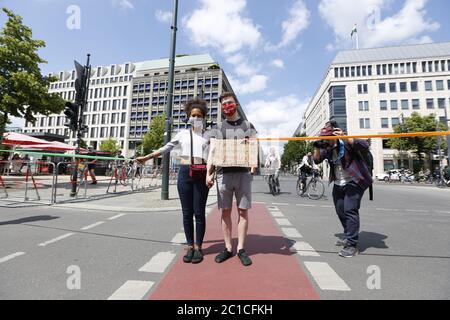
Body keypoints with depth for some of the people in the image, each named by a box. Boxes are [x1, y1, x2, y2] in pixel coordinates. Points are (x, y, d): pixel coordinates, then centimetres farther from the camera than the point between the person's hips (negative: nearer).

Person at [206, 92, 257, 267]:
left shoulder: (247, 125, 12)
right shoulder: (218, 127, 13)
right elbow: (212, 152, 7)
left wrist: (254, 164, -10)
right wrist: (209, 173, -4)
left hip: (243, 173, 0)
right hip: (223, 173, 1)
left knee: (243, 211, 3)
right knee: (225, 211, 6)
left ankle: (241, 249, 16)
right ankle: (228, 248, 19)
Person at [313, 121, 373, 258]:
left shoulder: (346, 143, -17)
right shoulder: (327, 148, 3)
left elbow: (364, 145, -32)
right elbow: (317, 160, 1)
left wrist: (345, 137, -42)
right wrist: (317, 148, -16)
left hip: (354, 182, -7)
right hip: (338, 184, 8)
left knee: (350, 210, -14)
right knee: (340, 211, 15)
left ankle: (352, 245, -6)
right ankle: (348, 237, 34)